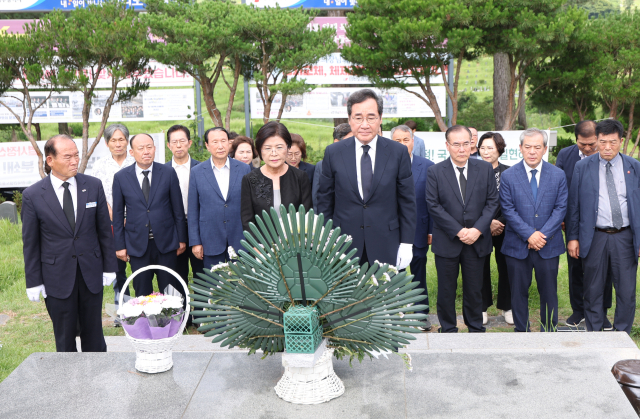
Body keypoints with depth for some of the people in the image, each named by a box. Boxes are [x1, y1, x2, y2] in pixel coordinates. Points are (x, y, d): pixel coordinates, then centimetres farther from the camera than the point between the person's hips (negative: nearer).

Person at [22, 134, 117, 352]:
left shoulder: (93, 185, -1)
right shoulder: (32, 195, -6)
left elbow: (104, 229, 5)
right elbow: (30, 243, -1)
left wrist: (109, 266, 4)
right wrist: (33, 282, -1)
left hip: (91, 274, 2)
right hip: (57, 278, -2)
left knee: (94, 335, 12)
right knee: (65, 340, 9)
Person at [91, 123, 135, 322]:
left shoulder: (136, 163, 1)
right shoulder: (100, 165, 5)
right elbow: (100, 196, 2)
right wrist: (115, 219, -10)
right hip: (111, 224, 1)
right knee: (117, 267, 6)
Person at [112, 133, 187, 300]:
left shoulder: (168, 173, 1)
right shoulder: (121, 177, 1)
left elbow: (178, 209, 4)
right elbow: (117, 214, 5)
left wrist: (182, 239, 2)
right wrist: (120, 246, 2)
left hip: (166, 243, 0)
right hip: (137, 245, 0)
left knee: (171, 293, 6)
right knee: (142, 294, 8)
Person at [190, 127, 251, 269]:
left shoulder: (244, 169, 4)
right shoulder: (197, 172, 3)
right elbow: (193, 210, 4)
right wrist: (195, 242, 0)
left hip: (239, 240, 1)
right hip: (210, 240, 0)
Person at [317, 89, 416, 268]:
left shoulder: (398, 152, 0)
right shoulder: (333, 153, 2)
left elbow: (407, 201, 2)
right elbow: (325, 201, 6)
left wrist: (407, 244, -1)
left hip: (386, 248, 0)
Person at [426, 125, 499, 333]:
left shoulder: (485, 169, 3)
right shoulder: (435, 172, -4)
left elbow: (492, 202, 2)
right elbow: (433, 206, -8)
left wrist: (478, 230, -12)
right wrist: (458, 231, -14)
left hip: (477, 241, 2)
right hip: (447, 242, -1)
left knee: (474, 289, 11)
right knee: (446, 290, 7)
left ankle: (476, 329, 26)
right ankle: (448, 330, 22)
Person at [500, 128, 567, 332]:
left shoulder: (558, 175, 2)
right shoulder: (508, 176, -2)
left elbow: (561, 208, -1)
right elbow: (508, 210, -6)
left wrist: (543, 234, -12)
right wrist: (529, 234, -15)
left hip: (549, 245, 1)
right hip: (517, 245, -1)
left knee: (548, 292, 8)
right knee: (519, 292, 7)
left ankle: (549, 333, 21)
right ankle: (522, 332, 20)